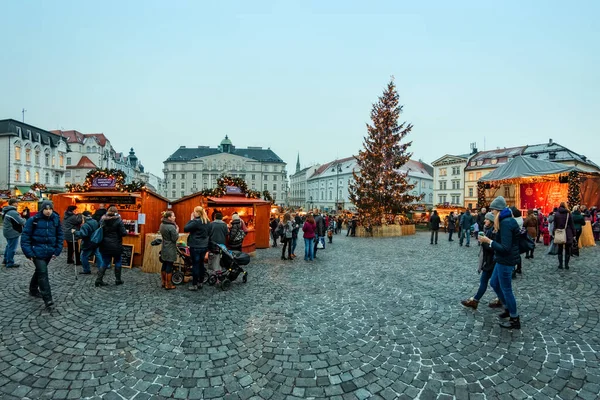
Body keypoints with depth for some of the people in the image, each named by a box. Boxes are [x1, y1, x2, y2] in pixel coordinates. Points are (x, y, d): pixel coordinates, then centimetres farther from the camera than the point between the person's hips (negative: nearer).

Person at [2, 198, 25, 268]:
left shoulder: (6, 211, 8)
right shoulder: (13, 212, -24)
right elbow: (21, 222, -22)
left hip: (7, 231, 10)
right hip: (13, 233, -10)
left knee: (9, 246, 24)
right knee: (12, 248, -1)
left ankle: (6, 260, 35)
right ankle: (10, 263, 7)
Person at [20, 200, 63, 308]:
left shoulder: (56, 219, 1)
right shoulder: (33, 220, -9)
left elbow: (60, 236, 7)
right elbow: (25, 236, -7)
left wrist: (57, 251, 2)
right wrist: (29, 253, -12)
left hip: (49, 252, 4)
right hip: (37, 251, -4)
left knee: (40, 271, 21)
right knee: (43, 273, -11)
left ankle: (33, 290, 44)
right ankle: (47, 299, -9)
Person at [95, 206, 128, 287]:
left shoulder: (102, 220, 2)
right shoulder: (118, 221, -12)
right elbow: (123, 233, -12)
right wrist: (126, 232, 7)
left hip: (105, 246, 4)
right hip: (116, 246, -4)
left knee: (105, 262, 13)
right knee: (117, 262, 12)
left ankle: (99, 279, 7)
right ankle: (118, 280, 18)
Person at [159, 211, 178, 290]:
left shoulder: (162, 225, 7)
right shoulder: (171, 227, -21)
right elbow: (175, 239, -17)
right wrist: (177, 230, -5)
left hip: (164, 248, 9)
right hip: (170, 249, -9)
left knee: (164, 265, 15)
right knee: (169, 267, -1)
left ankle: (164, 282, 26)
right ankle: (168, 285, 6)